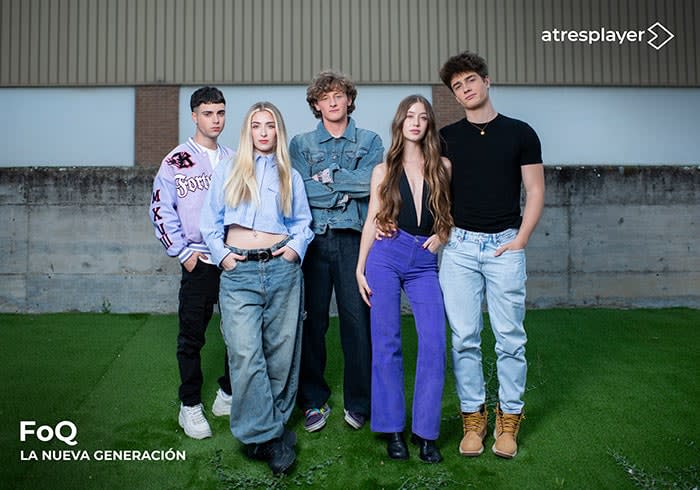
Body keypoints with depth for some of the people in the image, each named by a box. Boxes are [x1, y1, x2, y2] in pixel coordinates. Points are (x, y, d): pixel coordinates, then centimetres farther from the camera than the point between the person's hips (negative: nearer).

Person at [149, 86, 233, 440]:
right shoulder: (176, 162, 0)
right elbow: (161, 211, -2)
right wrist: (183, 253, -7)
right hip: (198, 264, -3)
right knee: (191, 338, 4)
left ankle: (229, 395, 27)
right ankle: (190, 406, 19)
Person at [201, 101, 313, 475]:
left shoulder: (290, 176, 15)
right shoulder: (228, 172, 13)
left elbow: (303, 221, 16)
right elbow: (210, 222, 13)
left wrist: (297, 247, -2)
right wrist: (221, 253, -1)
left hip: (282, 269, 1)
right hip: (239, 272, -1)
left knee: (280, 351, 4)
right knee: (245, 354, -10)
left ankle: (273, 424, 21)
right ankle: (269, 436, 2)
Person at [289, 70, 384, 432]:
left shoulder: (369, 141, 12)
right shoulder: (301, 144, 13)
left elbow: (372, 183, -6)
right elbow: (300, 190, -4)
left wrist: (328, 177, -4)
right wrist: (349, 188, -4)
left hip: (353, 239, 0)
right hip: (313, 239, 1)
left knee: (357, 318, 0)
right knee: (312, 320, 4)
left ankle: (358, 402, 16)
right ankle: (314, 400, 19)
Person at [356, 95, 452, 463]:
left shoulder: (443, 167, 12)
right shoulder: (384, 170, 10)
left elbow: (451, 214, 19)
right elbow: (372, 221, 8)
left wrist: (441, 235, -1)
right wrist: (360, 268, 3)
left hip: (425, 263, 1)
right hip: (386, 256, 0)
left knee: (434, 344, -8)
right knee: (387, 343, 0)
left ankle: (425, 432, 6)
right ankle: (392, 429, 13)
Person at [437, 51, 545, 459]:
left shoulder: (520, 133, 5)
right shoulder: (447, 137, 10)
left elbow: (536, 190, 3)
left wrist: (521, 239, -7)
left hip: (505, 246, -1)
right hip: (460, 246, 2)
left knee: (510, 338, 3)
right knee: (464, 338, 3)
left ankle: (509, 418, 18)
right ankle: (473, 416, 17)